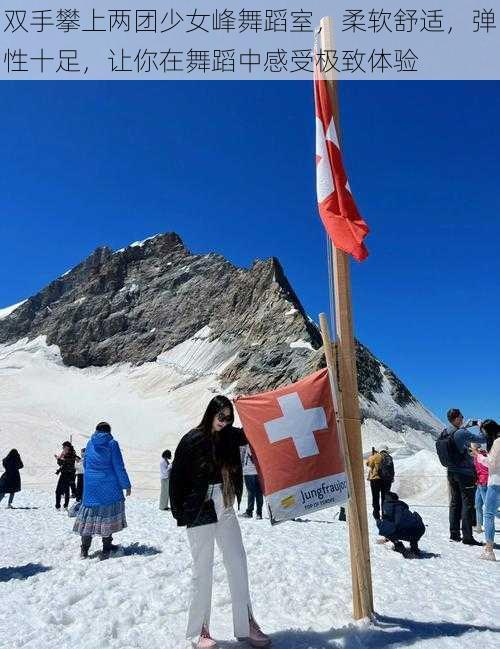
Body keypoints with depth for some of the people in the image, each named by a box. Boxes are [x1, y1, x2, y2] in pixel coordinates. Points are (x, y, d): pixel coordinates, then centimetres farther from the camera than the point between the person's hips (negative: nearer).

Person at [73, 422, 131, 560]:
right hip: (109, 486, -4)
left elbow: (85, 463, 16)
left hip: (90, 486, 4)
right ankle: (106, 548, 9)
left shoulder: (90, 443, 5)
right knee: (108, 512, 6)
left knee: (89, 513, 9)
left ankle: (84, 549, 10)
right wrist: (126, 485, -1)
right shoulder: (112, 444, -8)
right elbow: (119, 467, -8)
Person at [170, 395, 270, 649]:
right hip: (199, 511, -5)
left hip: (224, 509, 6)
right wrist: (179, 513, -5)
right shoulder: (192, 440, -12)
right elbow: (176, 477, -8)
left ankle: (246, 625, 21)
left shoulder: (229, 437, 2)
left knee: (238, 563, 8)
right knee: (203, 570, 2)